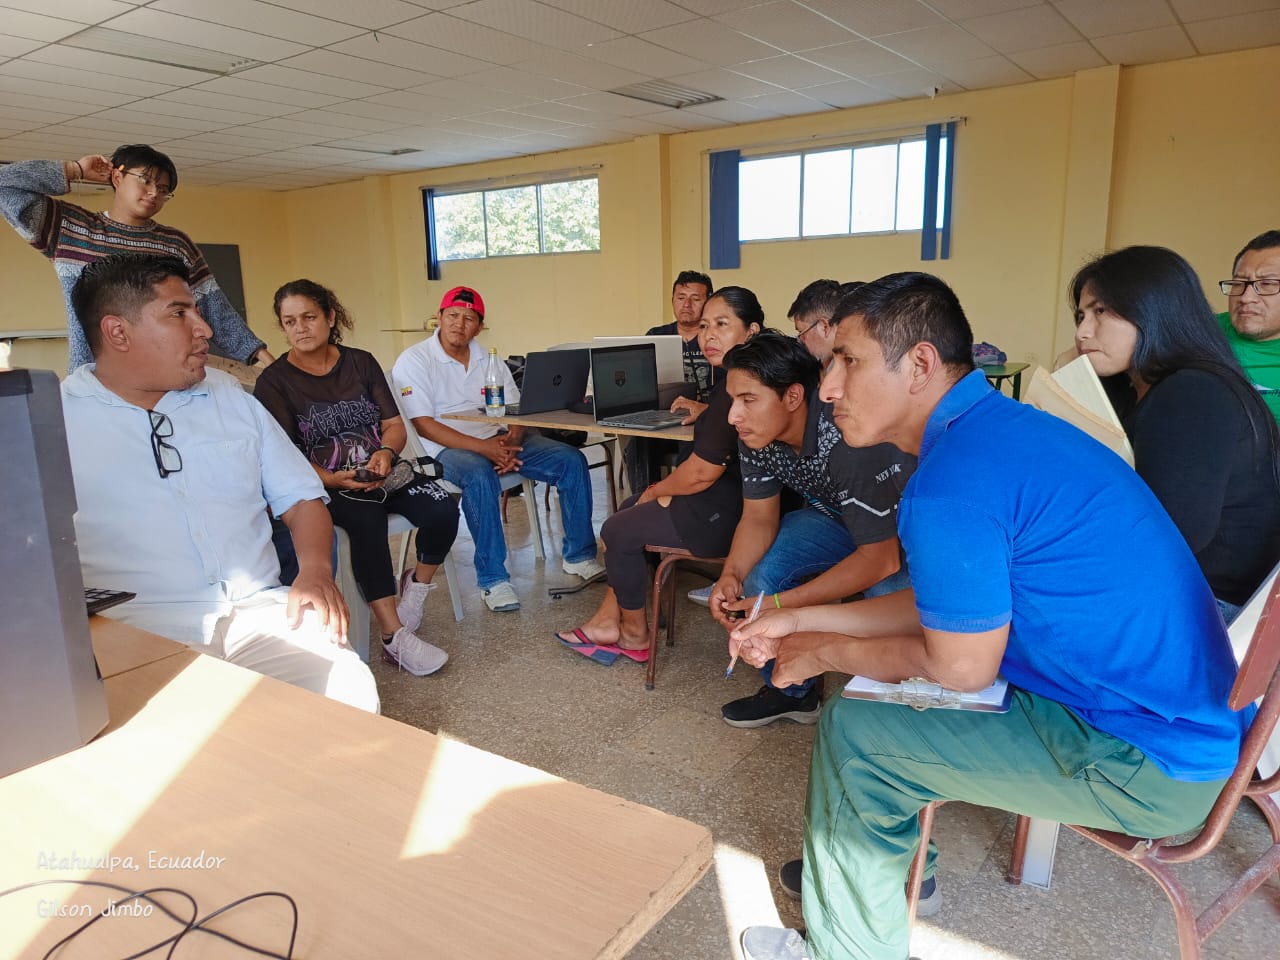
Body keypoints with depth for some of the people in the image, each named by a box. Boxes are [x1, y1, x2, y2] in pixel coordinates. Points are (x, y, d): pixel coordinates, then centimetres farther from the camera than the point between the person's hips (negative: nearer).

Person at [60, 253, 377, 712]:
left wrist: (315, 571, -4)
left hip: (258, 612, 4)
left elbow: (301, 497, 17)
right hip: (135, 637, -3)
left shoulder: (232, 398, 16)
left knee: (350, 689, -22)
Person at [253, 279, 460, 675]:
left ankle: (416, 585, 5)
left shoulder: (361, 363, 12)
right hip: (323, 486, -4)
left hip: (378, 474, 4)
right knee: (367, 519, -36)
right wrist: (333, 480, -24)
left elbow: (394, 425, 8)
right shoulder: (274, 382, 1)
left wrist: (386, 452, -16)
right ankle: (396, 638, -32)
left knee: (443, 508, -23)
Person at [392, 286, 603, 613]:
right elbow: (423, 425, -14)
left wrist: (511, 442, -14)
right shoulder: (414, 361, -4)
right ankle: (492, 579, -29)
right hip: (446, 448, -6)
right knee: (480, 474, -40)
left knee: (572, 460, -10)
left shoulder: (488, 360, 14)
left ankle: (578, 555, 1)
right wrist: (482, 447, -24)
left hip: (497, 441, 6)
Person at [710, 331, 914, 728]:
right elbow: (759, 518, -5)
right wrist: (731, 575, -26)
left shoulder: (851, 440, -39)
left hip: (900, 530, -6)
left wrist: (781, 604, -38)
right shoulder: (756, 435, -16)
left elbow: (880, 558, -35)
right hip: (836, 516, 7)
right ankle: (793, 693, 10)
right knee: (759, 571, -11)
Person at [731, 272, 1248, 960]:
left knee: (850, 730, -6)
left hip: (1148, 767, -9)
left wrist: (826, 653, -2)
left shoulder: (954, 480, -27)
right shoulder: (1000, 424, 6)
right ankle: (889, 864, 35)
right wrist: (801, 622, 11)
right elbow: (954, 603, 11)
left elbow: (961, 668, -19)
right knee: (879, 683, 15)